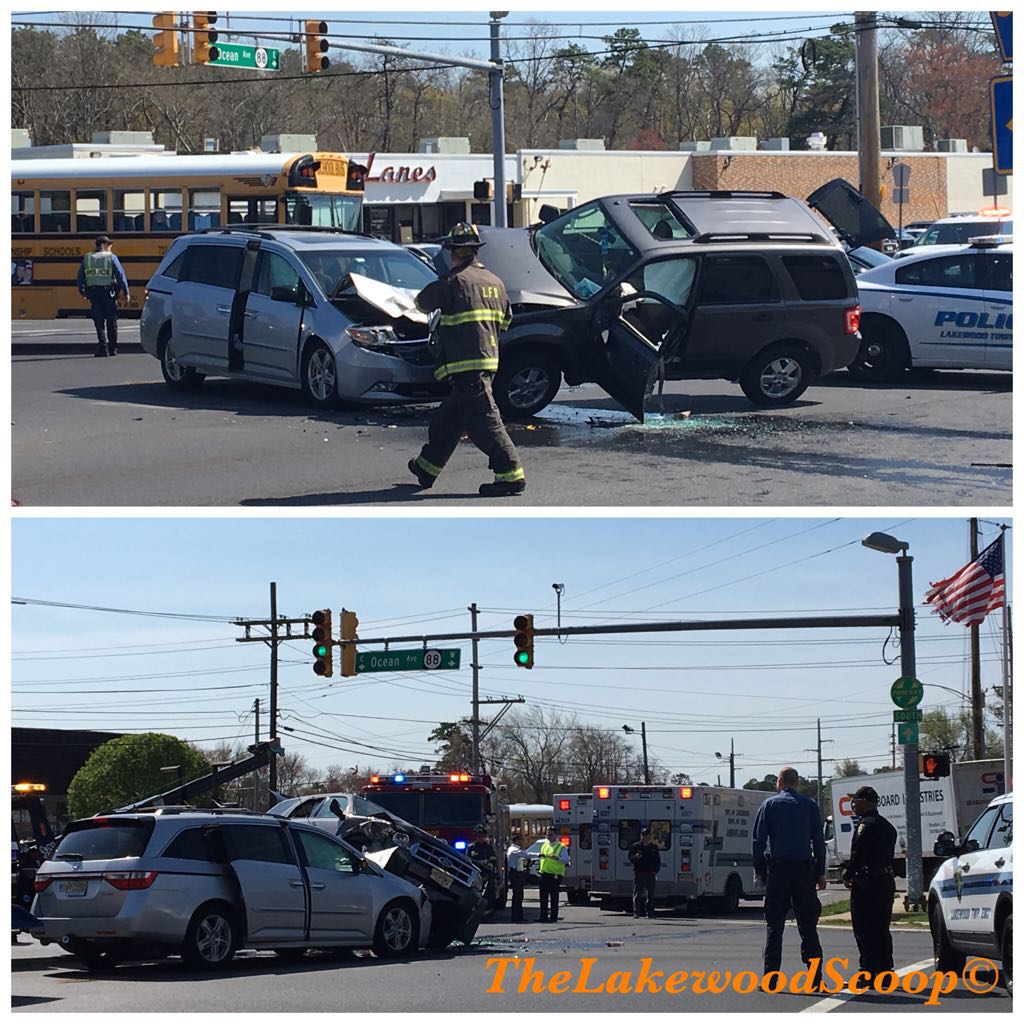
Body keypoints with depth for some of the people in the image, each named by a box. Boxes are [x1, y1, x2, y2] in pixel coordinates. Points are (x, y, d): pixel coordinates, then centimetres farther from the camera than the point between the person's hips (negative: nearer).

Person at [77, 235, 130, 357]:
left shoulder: (87, 258, 8)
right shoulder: (111, 257, -1)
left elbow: (80, 277, 9)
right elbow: (120, 275, -6)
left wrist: (82, 291, 19)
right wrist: (126, 292, -3)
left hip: (93, 293, 2)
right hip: (108, 292, -2)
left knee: (99, 322, 4)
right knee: (111, 322, 10)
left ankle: (102, 346, -8)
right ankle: (112, 348, 15)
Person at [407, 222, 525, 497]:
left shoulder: (454, 282, -11)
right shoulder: (495, 282, 11)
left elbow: (422, 303, 6)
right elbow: (506, 320, 22)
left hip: (465, 363, -9)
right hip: (488, 359, 9)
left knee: (484, 421, -9)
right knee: (449, 417, 20)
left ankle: (511, 476, -14)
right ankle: (426, 467, 32)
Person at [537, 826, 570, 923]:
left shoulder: (561, 847, -3)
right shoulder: (544, 846, 17)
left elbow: (566, 860, -13)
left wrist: (557, 858, -28)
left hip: (555, 874, -6)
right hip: (544, 874, 6)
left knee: (554, 897, -4)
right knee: (543, 896, 7)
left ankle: (553, 916, 0)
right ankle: (543, 916, 13)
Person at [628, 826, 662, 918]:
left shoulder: (654, 847, 12)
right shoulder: (635, 846, 7)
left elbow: (657, 861, 14)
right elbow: (630, 858, 6)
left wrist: (655, 870, 1)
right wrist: (635, 857, -16)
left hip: (650, 873, 2)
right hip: (638, 873, -2)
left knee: (650, 894, 4)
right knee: (637, 894, -4)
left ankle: (650, 913, 8)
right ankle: (636, 913, -3)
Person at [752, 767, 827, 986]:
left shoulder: (769, 805, 3)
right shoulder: (810, 805, 6)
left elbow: (759, 839, -1)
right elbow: (819, 840, 4)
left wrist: (758, 870, 3)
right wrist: (821, 872, 7)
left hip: (777, 869, -1)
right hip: (804, 868, 1)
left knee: (774, 925, 2)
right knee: (808, 924, 5)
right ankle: (815, 978, 1)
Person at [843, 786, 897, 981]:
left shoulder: (866, 825, -13)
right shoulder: (887, 826, 17)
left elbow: (858, 854, -18)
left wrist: (848, 876, -5)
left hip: (867, 884, -9)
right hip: (886, 881, 9)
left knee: (864, 930, -6)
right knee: (882, 930, 14)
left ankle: (868, 972, -8)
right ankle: (885, 971, 16)